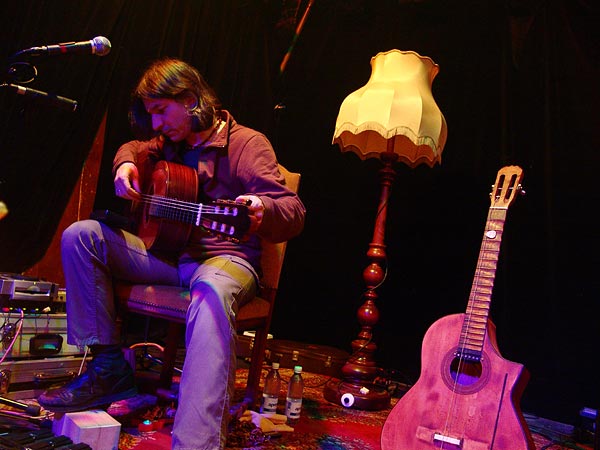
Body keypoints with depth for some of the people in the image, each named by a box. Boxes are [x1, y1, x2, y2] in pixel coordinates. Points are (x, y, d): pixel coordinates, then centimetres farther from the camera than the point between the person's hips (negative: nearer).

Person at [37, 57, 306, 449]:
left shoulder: (246, 143, -9)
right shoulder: (170, 143, 13)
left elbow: (293, 211, -20)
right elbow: (135, 148, 37)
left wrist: (262, 210, -46)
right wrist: (125, 164, 11)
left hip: (225, 257, -7)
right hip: (165, 250, 7)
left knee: (212, 293, -43)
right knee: (79, 236, -3)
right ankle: (109, 365, -5)